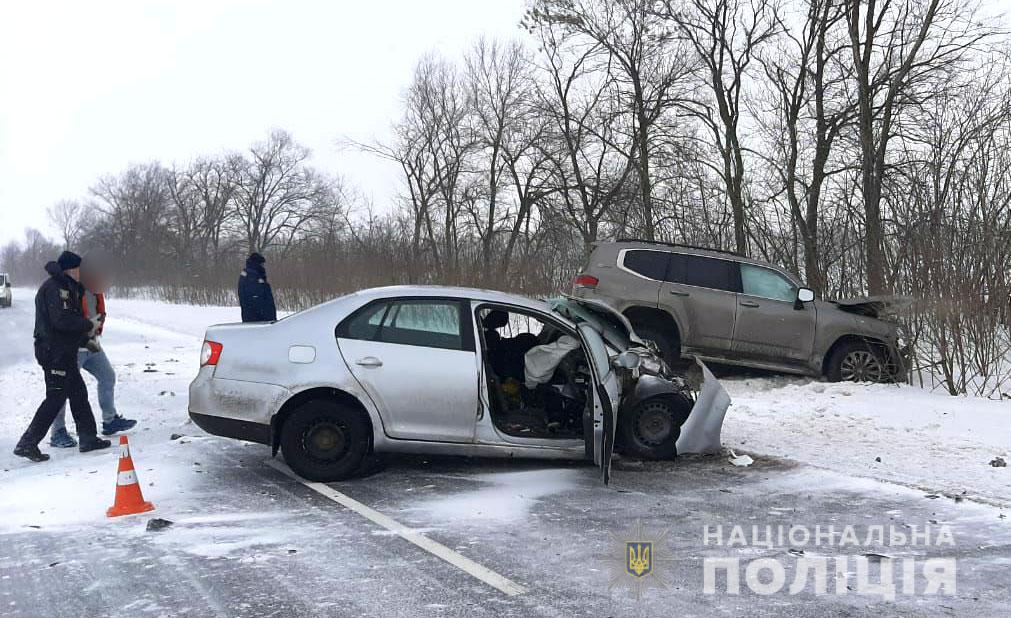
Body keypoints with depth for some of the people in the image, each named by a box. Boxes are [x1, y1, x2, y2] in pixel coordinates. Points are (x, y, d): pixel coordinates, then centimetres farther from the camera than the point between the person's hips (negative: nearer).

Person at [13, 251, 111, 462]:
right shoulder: (55, 288, -15)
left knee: (78, 393, 14)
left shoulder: (65, 287, 18)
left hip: (63, 352, 11)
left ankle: (88, 438, 21)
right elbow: (62, 320, -25)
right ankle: (27, 443, -4)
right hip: (55, 352, -11)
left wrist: (86, 333, 6)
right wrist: (88, 325, -14)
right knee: (56, 397, -8)